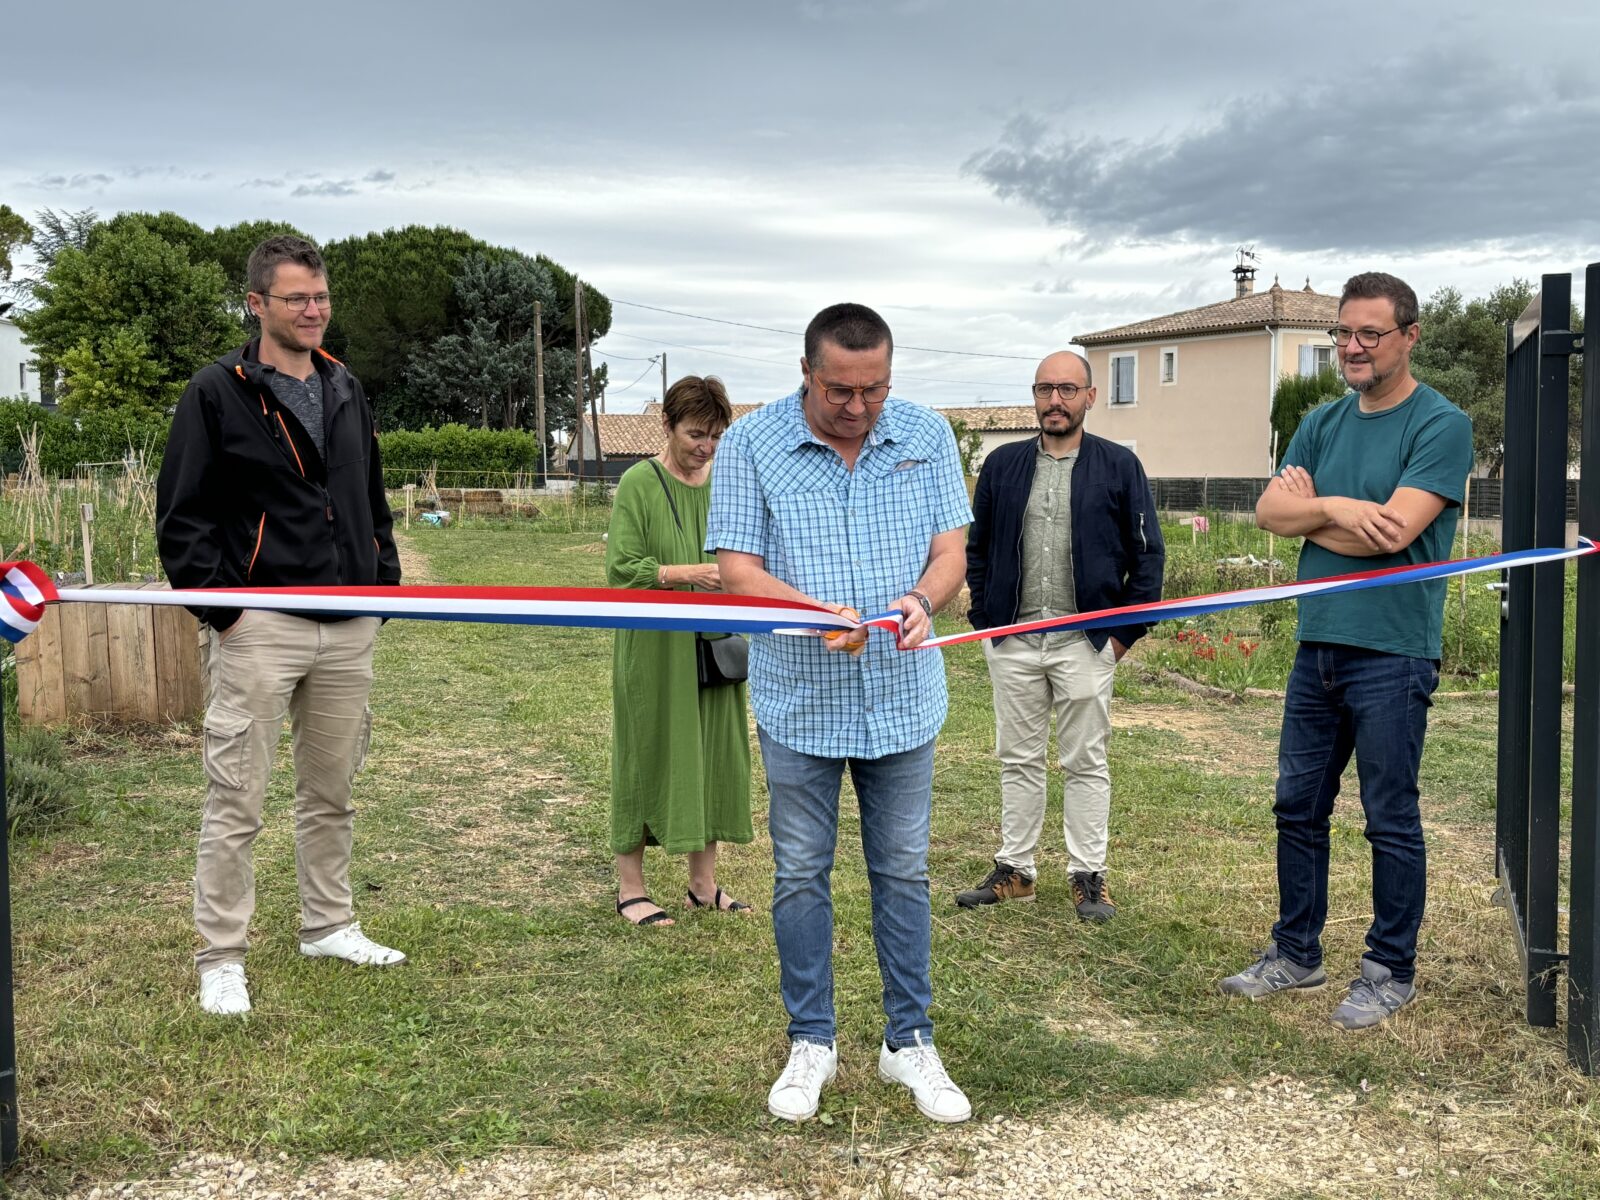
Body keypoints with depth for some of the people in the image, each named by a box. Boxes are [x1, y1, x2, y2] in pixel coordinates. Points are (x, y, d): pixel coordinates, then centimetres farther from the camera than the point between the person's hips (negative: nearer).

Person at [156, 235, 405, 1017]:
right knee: (236, 801, -2)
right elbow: (182, 514, -6)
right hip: (259, 628, -5)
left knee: (332, 791, 15)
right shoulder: (218, 394, -4)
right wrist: (217, 606, -13)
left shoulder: (346, 392, 14)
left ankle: (328, 926, 29)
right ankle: (220, 959, 8)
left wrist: (384, 583, 12)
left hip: (348, 628, 6)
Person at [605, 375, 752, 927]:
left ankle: (703, 882, 22)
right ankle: (630, 887, 12)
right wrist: (689, 574, -23)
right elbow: (621, 568, -12)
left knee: (713, 753, 9)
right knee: (646, 753, 1)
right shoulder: (638, 483, -8)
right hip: (653, 648, -5)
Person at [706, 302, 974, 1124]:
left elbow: (950, 550, 1)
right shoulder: (752, 444, -7)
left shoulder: (928, 436, 0)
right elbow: (736, 568, -9)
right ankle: (811, 1042, 24)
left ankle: (910, 1041, 23)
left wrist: (923, 600, -21)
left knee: (903, 872, 10)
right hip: (798, 700, -1)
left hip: (902, 696, 2)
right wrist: (814, 611, -26)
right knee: (800, 873, 9)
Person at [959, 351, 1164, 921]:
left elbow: (1148, 554, 1)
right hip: (1012, 641, 3)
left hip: (1086, 642, -3)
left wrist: (1124, 632, -4)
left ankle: (1089, 877, 14)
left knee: (1086, 764, 5)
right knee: (1018, 760, 10)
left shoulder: (1119, 466, -1)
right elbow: (977, 547, 13)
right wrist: (984, 618, 4)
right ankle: (1014, 869, 20)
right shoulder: (1002, 465, 7)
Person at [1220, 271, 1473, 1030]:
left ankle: (1391, 972, 17)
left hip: (1392, 654, -6)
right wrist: (1338, 510, -14)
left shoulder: (1441, 425, -7)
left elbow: (1394, 531, -18)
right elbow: (1269, 511, 3)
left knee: (1392, 821, 3)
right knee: (1298, 808, 12)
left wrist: (1310, 508, -4)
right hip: (1317, 647, 6)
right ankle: (1297, 953, 26)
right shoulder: (1322, 425, 13)